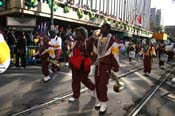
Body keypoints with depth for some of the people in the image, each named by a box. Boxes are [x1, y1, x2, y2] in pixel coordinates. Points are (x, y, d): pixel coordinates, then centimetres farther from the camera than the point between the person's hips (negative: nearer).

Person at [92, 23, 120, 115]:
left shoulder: (112, 41, -9)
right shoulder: (97, 41, 10)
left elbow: (115, 55, -10)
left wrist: (115, 67, -10)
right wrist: (94, 62, 18)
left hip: (107, 65, -6)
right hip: (98, 65, 6)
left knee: (102, 84, -9)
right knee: (97, 84, 10)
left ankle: (104, 104, 5)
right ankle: (100, 101, 26)